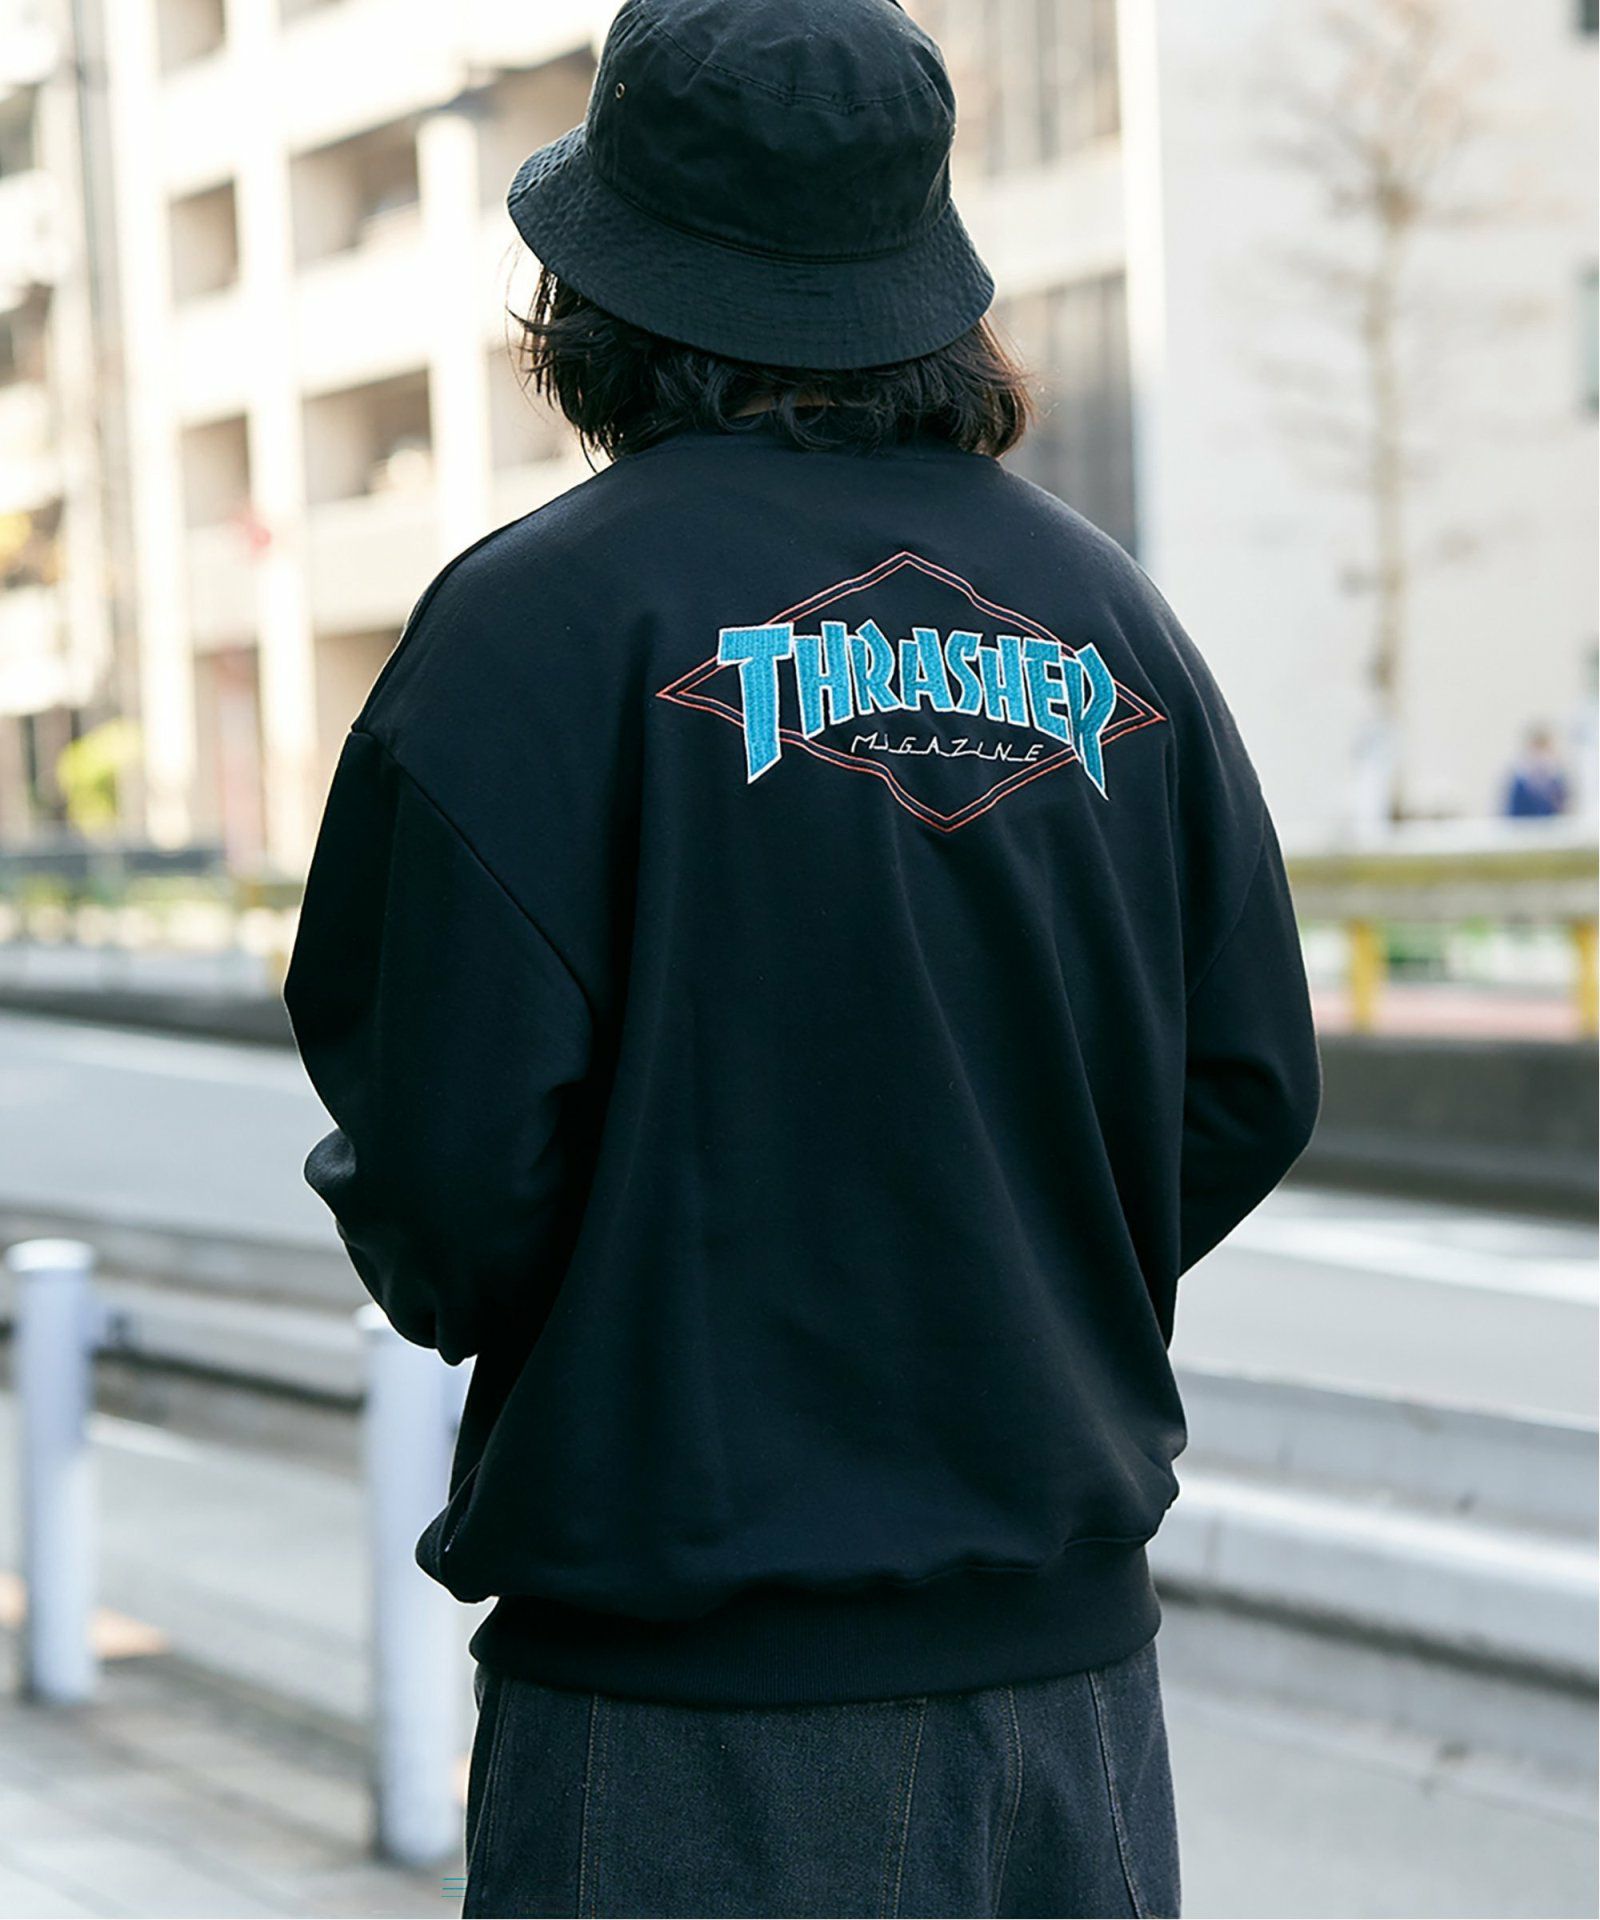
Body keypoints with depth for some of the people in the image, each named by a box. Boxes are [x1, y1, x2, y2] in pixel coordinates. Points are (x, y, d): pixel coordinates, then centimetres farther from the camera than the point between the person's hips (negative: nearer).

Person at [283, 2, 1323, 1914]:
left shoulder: (547, 614, -11)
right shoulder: (1109, 611, 6)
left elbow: (454, 1170, -16)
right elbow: (1248, 1093, 7)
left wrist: (423, 1258, 6)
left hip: (688, 1695, -5)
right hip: (1068, 1642, 5)